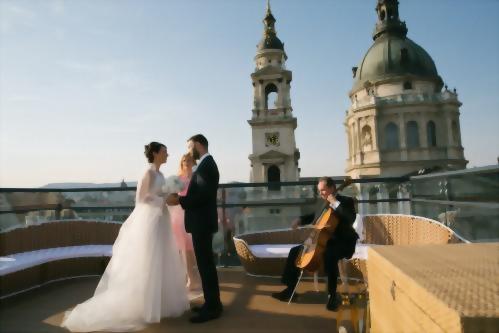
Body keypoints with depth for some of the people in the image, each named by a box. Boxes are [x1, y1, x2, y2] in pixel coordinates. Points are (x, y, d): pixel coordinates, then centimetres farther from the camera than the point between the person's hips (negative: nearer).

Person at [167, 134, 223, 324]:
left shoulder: (206, 164, -15)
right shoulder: (207, 163, 16)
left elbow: (203, 195, -24)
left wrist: (179, 200, -17)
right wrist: (182, 199, 9)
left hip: (202, 223, -10)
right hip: (202, 221, 10)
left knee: (205, 264, -3)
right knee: (206, 263, 15)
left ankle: (212, 307, 8)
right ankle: (212, 303, 26)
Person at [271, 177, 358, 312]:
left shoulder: (346, 201, -10)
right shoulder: (324, 203, 11)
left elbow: (351, 219, -30)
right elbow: (317, 218, 30)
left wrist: (335, 203, -28)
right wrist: (300, 221, 14)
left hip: (343, 242, -8)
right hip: (324, 240, 8)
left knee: (329, 255, -40)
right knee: (295, 251, 1)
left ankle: (332, 295, -22)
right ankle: (290, 289, 7)